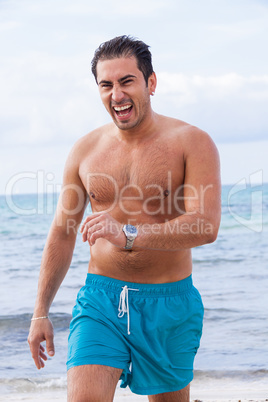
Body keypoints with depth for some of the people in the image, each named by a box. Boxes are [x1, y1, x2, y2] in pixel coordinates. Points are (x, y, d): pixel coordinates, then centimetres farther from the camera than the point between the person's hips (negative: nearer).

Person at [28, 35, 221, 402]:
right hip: (100, 298, 2)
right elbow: (62, 233, 13)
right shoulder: (85, 151, 5)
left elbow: (206, 226, -19)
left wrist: (128, 235, -32)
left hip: (170, 304, -2)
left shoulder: (191, 143, -6)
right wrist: (41, 312, 13)